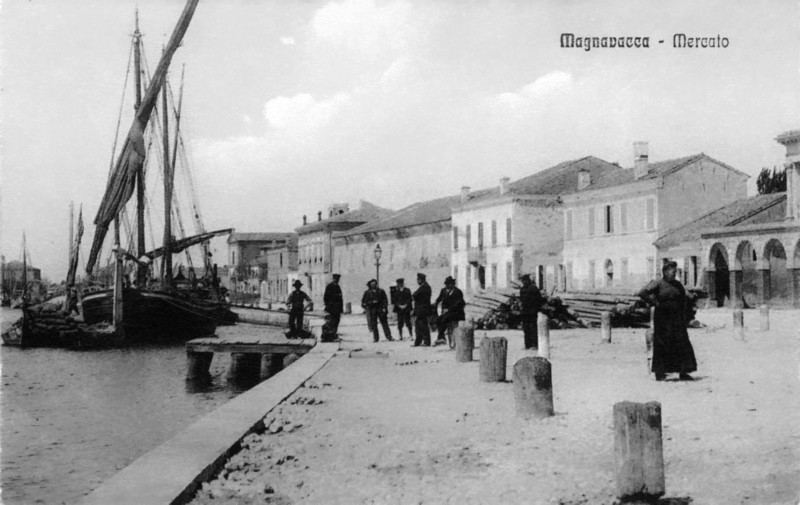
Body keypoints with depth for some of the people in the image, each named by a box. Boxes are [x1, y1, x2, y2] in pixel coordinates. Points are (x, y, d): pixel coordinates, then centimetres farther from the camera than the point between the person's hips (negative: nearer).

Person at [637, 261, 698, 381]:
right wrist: (655, 303, -15)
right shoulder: (658, 283, -6)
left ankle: (683, 372, 5)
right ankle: (659, 372, 8)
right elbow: (642, 293, -15)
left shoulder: (678, 284, 10)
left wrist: (683, 316, 8)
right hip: (662, 318, -5)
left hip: (676, 319, 5)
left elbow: (683, 300, 18)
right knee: (661, 345, 0)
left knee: (682, 345, 0)